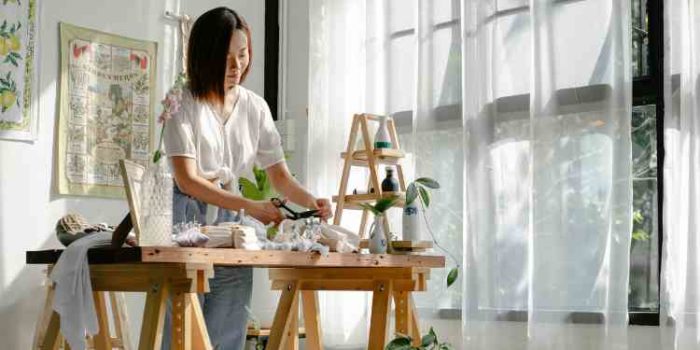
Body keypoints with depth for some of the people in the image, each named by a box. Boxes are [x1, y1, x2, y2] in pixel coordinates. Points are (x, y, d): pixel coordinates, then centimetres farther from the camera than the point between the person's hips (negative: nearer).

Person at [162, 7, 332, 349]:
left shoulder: (255, 107, 6)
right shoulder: (183, 105, -8)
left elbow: (280, 176, 7)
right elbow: (187, 180, -17)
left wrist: (311, 201, -14)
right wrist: (249, 206, -26)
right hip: (187, 215, -4)